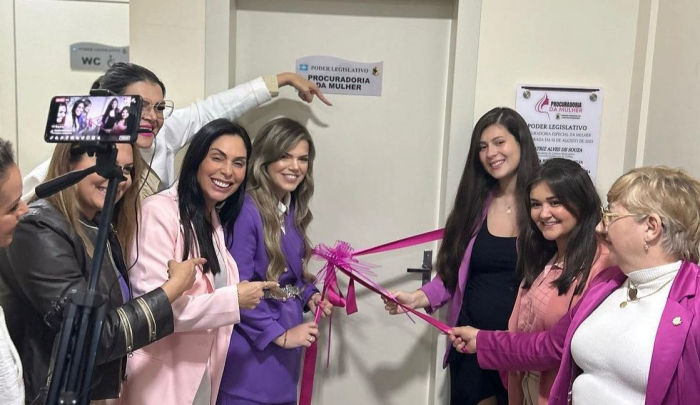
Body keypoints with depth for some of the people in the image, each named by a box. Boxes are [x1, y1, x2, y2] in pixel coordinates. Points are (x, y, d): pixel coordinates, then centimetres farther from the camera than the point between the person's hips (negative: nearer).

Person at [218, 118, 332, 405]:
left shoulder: (294, 210, 5)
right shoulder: (246, 211, -20)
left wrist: (309, 295, -3)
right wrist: (280, 333, -16)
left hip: (287, 334, 8)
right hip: (252, 343, -8)